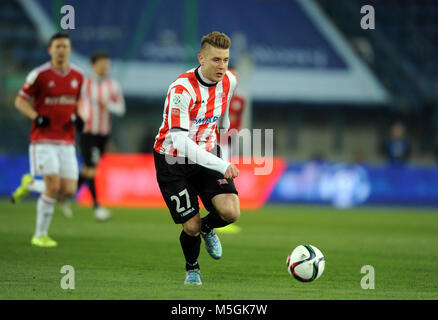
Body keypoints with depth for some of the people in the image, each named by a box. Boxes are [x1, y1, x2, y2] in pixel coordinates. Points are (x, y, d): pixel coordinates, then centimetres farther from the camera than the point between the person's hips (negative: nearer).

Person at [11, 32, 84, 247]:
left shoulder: (78, 76, 8)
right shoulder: (40, 74, -6)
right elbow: (20, 101, 0)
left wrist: (77, 117, 3)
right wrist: (36, 117, -16)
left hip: (66, 142, 5)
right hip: (43, 139, -5)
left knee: (68, 191, -3)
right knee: (53, 186, -15)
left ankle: (30, 184, 25)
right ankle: (40, 235, 2)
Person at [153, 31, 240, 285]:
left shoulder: (229, 81, -8)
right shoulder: (182, 89, -28)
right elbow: (180, 142, -34)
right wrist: (221, 166, -40)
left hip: (207, 153, 5)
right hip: (173, 160, -5)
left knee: (231, 212, -17)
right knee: (191, 227, -6)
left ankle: (208, 228, 20)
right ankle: (192, 268, 28)